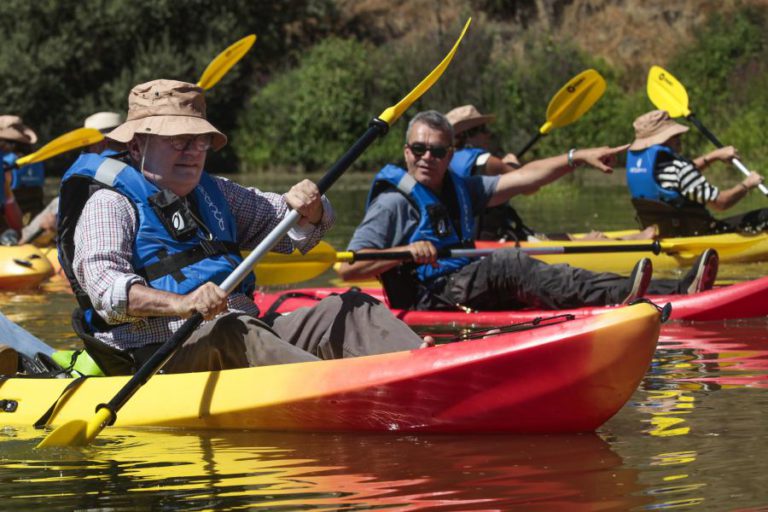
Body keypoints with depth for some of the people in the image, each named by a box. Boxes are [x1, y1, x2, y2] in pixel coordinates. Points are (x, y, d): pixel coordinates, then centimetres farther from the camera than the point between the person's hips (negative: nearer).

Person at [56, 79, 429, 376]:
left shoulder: (214, 194, 24)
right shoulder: (110, 204, 0)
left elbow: (295, 233, 24)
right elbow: (103, 285, -17)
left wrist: (309, 209, -3)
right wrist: (181, 304, -34)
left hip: (251, 331, 7)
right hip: (163, 351, -7)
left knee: (351, 309, -8)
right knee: (230, 332, -37)